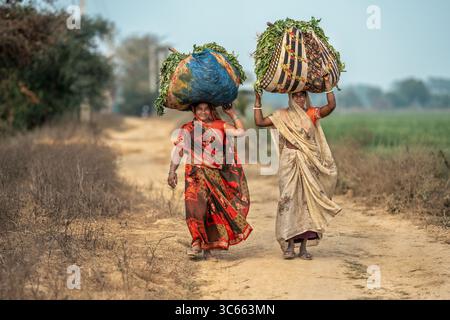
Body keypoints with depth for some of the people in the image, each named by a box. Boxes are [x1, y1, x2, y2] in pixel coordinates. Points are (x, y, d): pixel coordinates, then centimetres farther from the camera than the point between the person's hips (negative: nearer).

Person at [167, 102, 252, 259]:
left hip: (217, 175, 2)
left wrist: (233, 114, 6)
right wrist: (172, 171, -4)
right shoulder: (187, 129, 8)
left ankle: (207, 246, 8)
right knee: (196, 204, -21)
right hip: (196, 173, -2)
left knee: (212, 210, 1)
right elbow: (178, 150, 4)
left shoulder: (220, 126, 11)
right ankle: (197, 242, -23)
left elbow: (240, 131, 1)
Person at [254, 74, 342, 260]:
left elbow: (331, 105, -9)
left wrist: (327, 83, -10)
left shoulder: (312, 114, 5)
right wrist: (257, 100, 6)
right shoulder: (282, 115, 8)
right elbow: (260, 122, 6)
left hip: (309, 165, 0)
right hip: (289, 163, 0)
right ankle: (289, 245, -3)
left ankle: (303, 247, 6)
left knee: (307, 200, 1)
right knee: (289, 199, -6)